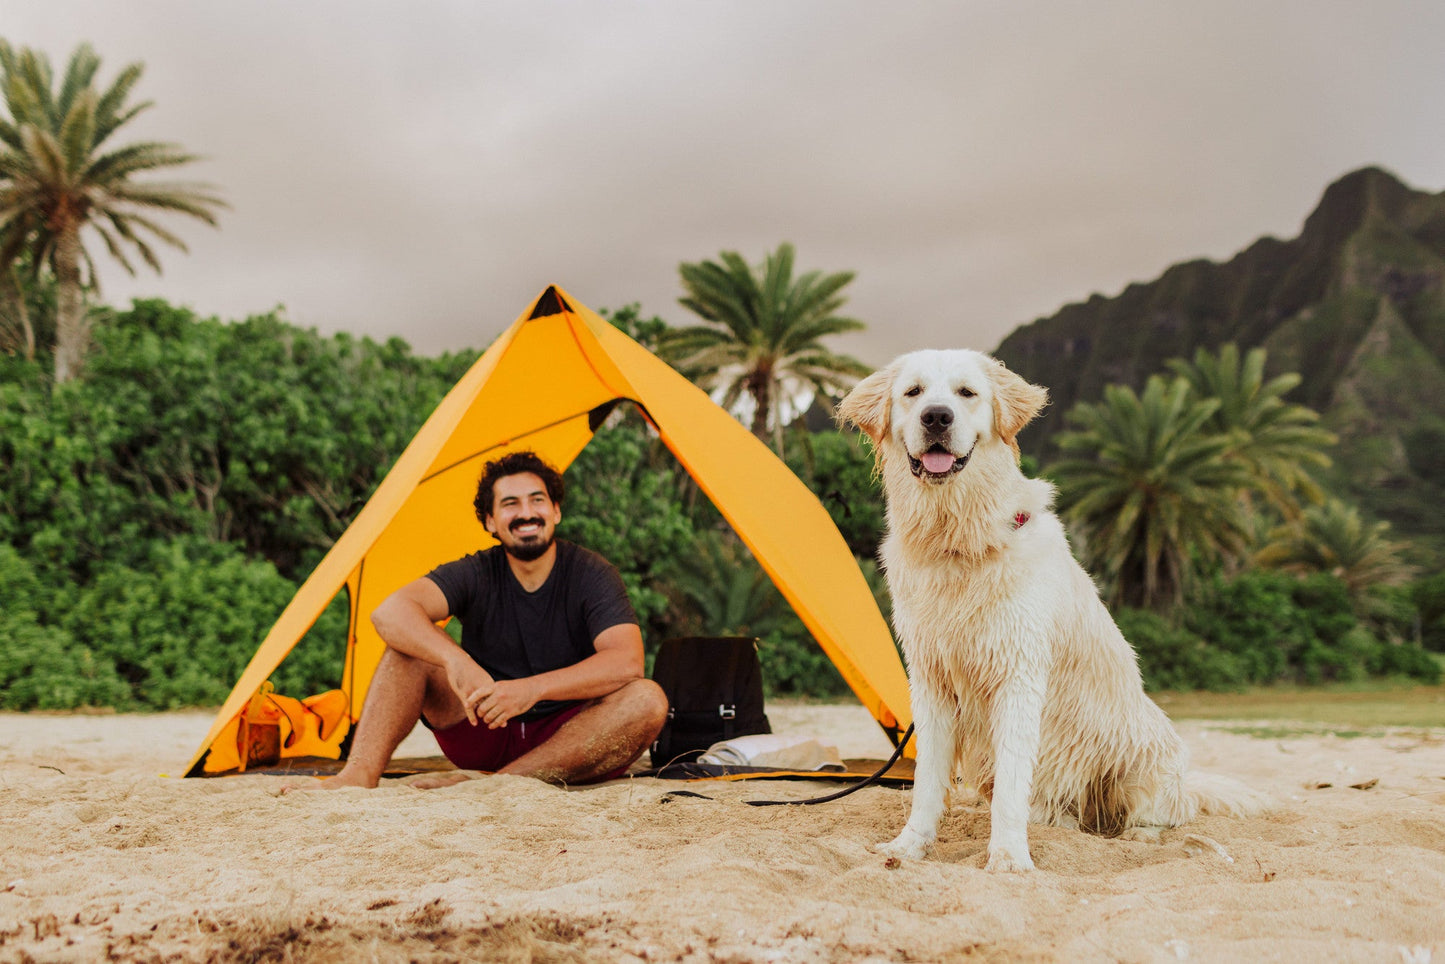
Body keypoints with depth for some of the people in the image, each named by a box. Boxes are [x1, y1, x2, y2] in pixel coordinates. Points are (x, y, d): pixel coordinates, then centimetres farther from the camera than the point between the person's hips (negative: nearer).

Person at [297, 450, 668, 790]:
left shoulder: (591, 574, -11)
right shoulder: (476, 573, -6)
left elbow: (626, 662, -27)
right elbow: (389, 612, -23)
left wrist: (532, 689, -39)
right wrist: (456, 661, -42)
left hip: (571, 740, -1)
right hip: (485, 733, 2)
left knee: (648, 699, -32)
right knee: (411, 642, -16)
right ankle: (359, 774, -32)